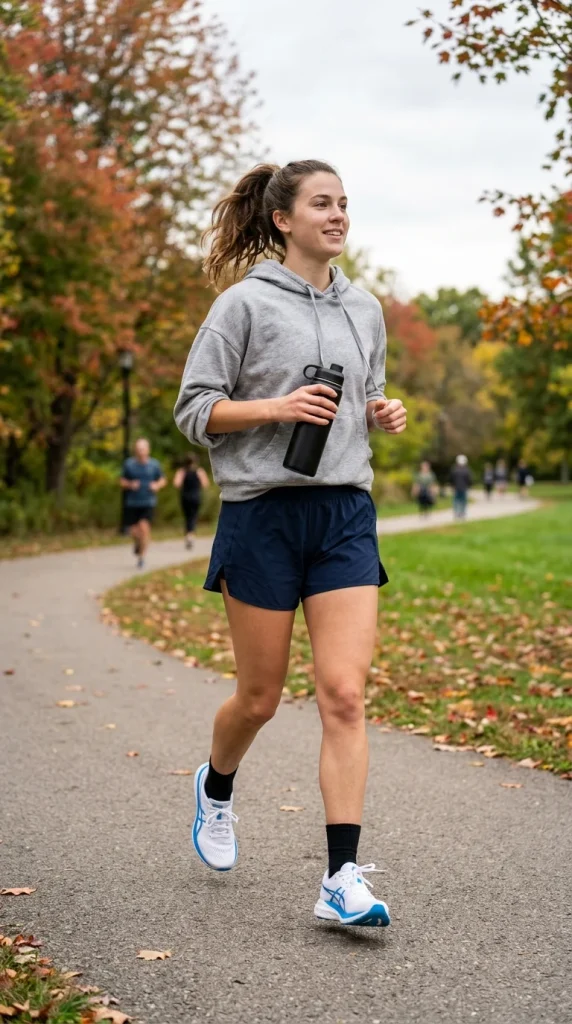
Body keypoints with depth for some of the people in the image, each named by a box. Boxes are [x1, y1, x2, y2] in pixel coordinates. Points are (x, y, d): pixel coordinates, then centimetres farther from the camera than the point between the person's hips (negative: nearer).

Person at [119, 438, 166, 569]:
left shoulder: (154, 464, 1)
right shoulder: (129, 464, 1)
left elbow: (162, 480, 12)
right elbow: (122, 481, 8)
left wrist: (157, 485, -9)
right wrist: (130, 484, -13)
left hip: (148, 502, -1)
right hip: (132, 503, 1)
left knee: (144, 527, -17)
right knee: (133, 530, 1)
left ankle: (142, 556, -6)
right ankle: (137, 543, 38)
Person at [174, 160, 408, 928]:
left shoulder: (364, 310, 13)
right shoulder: (246, 303, -3)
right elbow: (193, 409, -3)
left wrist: (383, 413, 4)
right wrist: (275, 407, -18)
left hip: (346, 515, 4)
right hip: (264, 512, -3)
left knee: (344, 696, -8)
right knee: (259, 698, 7)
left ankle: (343, 879, -7)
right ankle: (216, 788, 40)